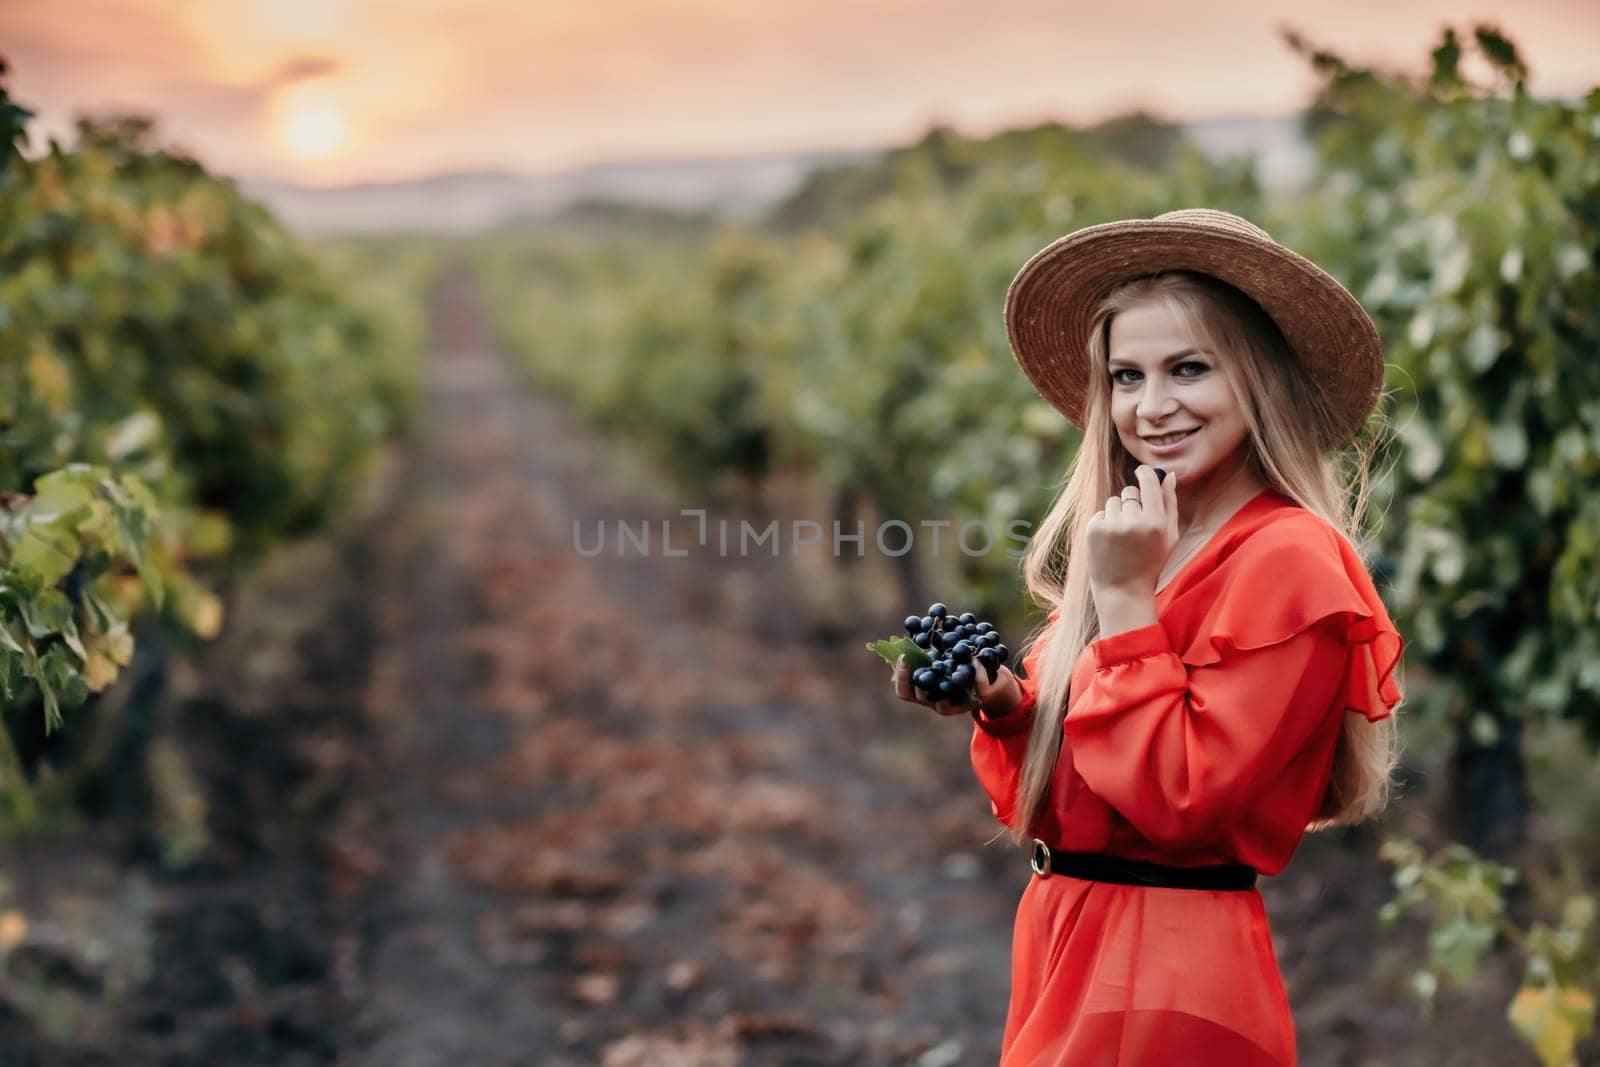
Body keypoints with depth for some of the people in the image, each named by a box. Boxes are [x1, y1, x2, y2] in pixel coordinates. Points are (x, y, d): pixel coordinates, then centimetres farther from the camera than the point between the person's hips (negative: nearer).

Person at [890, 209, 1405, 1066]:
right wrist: (1001, 706, -7)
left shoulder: (1288, 561, -16)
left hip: (1168, 986, -7)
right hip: (1065, 954, 7)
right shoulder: (1133, 546, 7)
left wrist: (1124, 600, -18)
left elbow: (1181, 799, -22)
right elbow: (1046, 806, 11)